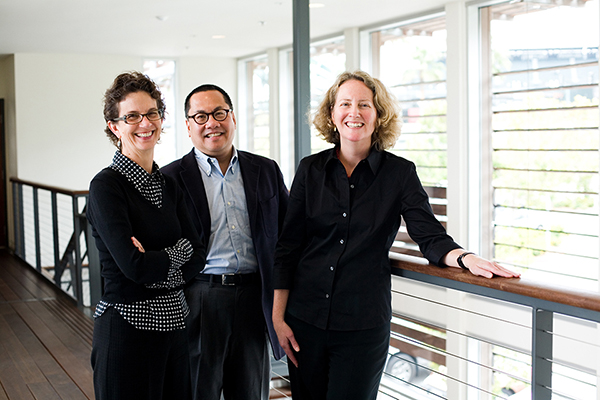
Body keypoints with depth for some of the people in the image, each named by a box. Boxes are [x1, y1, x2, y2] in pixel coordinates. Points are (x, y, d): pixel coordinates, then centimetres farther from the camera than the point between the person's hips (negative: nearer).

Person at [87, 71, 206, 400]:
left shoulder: (169, 184, 9)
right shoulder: (106, 185, -11)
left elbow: (197, 256, 1)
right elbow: (133, 265, -20)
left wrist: (156, 263, -15)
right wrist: (179, 252, -5)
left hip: (173, 322, 6)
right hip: (127, 326, -6)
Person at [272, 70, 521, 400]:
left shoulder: (400, 173, -1)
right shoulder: (311, 169, 3)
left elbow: (430, 237, -4)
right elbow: (288, 245, 5)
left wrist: (466, 259, -27)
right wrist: (278, 316, 2)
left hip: (364, 325, -2)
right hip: (305, 319, 2)